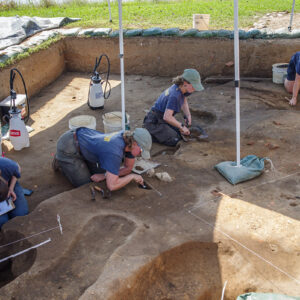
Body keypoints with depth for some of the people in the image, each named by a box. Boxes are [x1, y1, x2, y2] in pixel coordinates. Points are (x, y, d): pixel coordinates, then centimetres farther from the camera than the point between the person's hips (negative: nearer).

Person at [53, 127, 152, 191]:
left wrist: (104, 176, -13)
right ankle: (61, 161, 16)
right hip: (68, 147, -8)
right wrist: (132, 176, -26)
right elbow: (111, 186, -40)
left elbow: (128, 168, -1)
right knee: (85, 183, -1)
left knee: (100, 172, 13)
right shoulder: (115, 152, -39)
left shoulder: (129, 138, -13)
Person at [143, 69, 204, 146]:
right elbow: (167, 117, -35)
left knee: (182, 134, 9)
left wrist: (188, 116, 1)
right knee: (175, 140, -18)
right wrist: (182, 126, -23)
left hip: (162, 119, 9)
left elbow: (184, 102, 16)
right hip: (155, 122, -9)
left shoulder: (181, 88, -4)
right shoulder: (174, 95, -30)